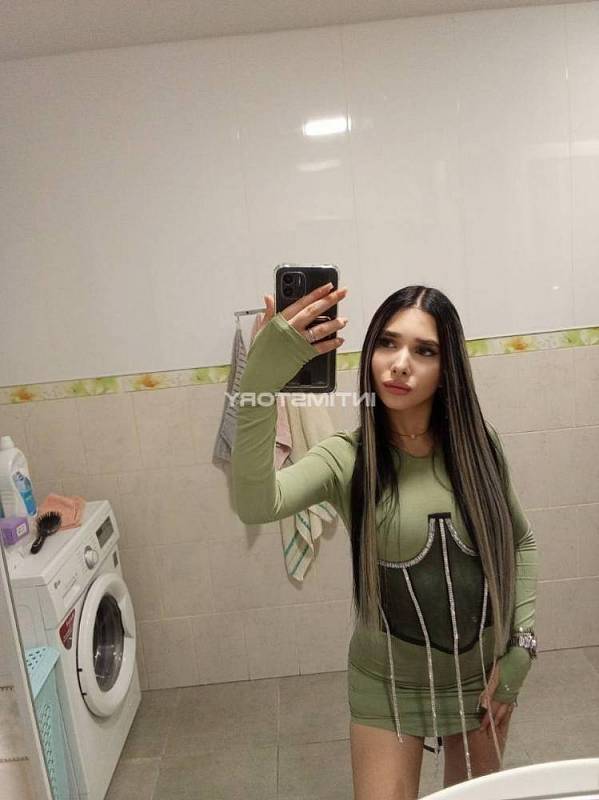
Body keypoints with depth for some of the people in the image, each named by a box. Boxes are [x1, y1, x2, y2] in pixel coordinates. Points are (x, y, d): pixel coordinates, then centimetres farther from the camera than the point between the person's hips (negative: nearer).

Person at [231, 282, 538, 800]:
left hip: (482, 673, 3)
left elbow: (523, 541, 4)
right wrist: (261, 380, -49)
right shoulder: (345, 460, -19)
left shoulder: (477, 447, -11)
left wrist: (522, 645, -3)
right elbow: (254, 505, -39)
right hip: (389, 682, -3)